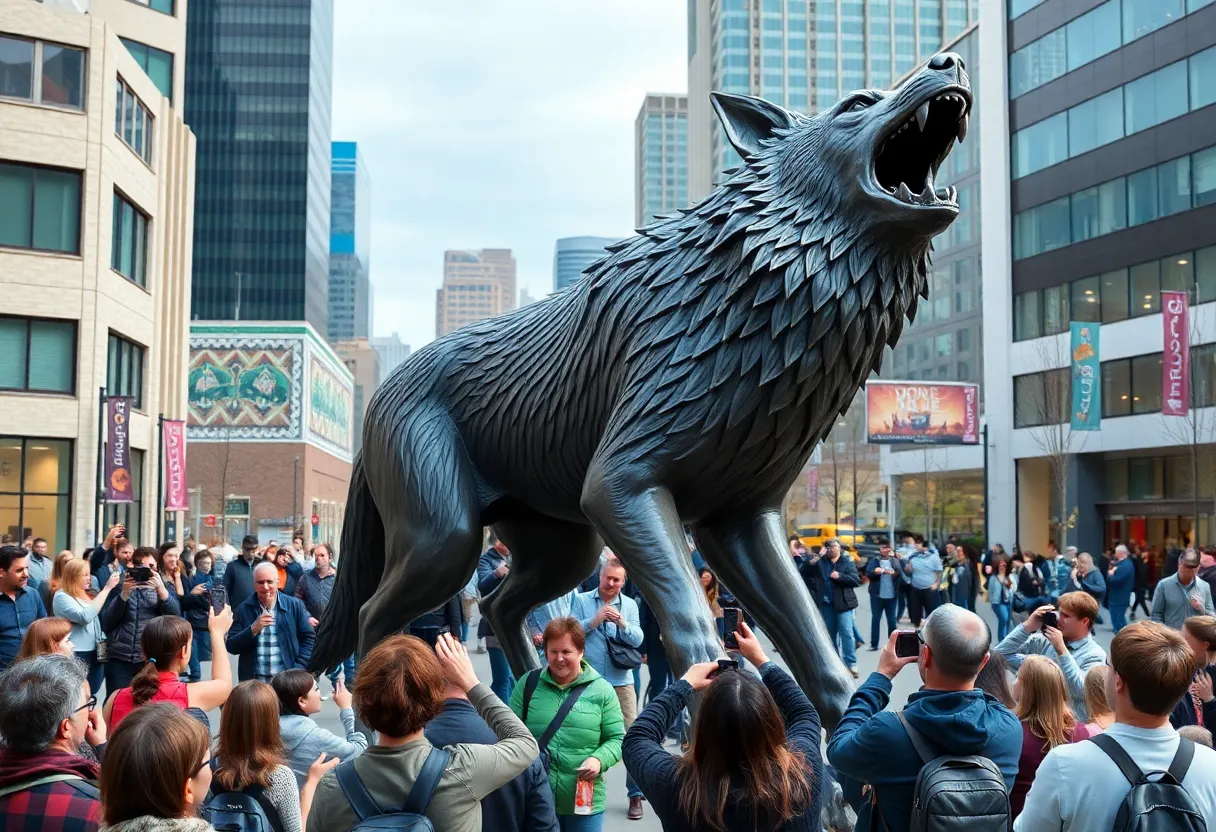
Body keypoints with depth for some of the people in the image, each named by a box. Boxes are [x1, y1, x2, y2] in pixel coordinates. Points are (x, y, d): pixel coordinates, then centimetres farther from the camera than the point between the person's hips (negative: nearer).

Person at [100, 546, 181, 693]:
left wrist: (161, 589, -18)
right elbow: (107, 622, -2)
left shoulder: (160, 586, 10)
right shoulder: (120, 585, 8)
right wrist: (124, 593, -13)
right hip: (119, 658, 0)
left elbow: (175, 616, -5)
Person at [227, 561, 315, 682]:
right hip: (253, 681, 0)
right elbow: (231, 647, 0)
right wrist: (253, 629, -16)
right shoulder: (243, 610, 3)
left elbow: (309, 637, 5)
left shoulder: (295, 605, 3)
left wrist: (299, 669, -5)